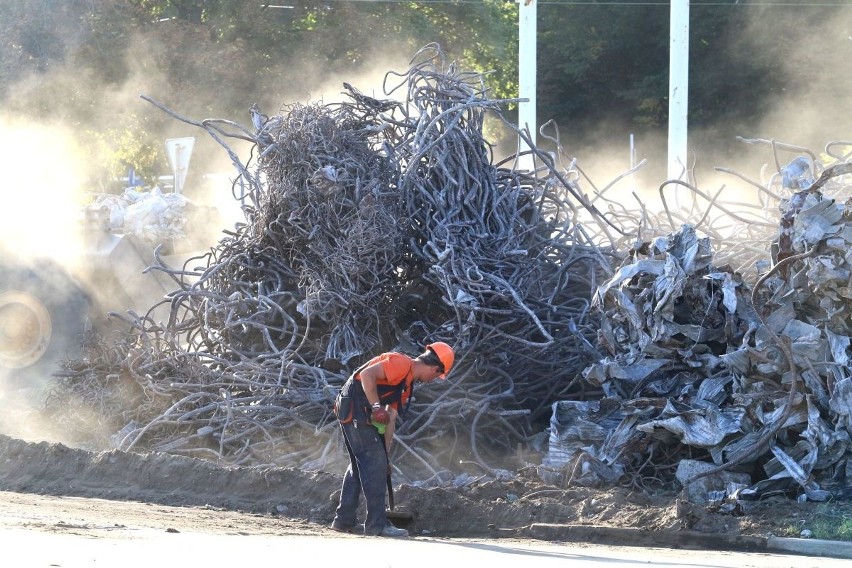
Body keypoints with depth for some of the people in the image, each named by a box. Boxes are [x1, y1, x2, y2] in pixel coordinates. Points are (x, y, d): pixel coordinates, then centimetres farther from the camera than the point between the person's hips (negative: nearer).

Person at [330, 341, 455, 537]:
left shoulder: (407, 383, 19)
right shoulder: (401, 363, -11)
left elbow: (391, 420, 20)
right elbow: (367, 374, -24)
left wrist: (385, 454, 18)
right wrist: (377, 407, -26)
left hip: (349, 413, 10)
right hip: (354, 408, -10)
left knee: (359, 465, 18)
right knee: (374, 465, -8)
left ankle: (344, 520, 25)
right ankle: (377, 524, -7)